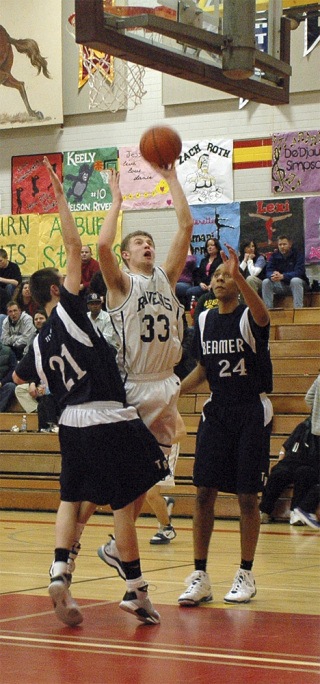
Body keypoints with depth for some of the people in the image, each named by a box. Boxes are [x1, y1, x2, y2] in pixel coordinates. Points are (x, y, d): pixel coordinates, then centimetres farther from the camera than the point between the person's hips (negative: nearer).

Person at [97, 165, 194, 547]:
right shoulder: (121, 284, -2)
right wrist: (117, 201, -11)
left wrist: (172, 180, 2)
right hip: (132, 386, -4)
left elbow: (186, 227, 5)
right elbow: (103, 246, -21)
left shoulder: (166, 278, 11)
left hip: (165, 383, 4)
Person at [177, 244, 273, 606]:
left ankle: (246, 575, 12)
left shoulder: (248, 317, -10)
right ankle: (200, 577, 4)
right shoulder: (204, 320, 7)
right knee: (204, 492, -2)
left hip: (252, 413, -4)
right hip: (216, 411, 5)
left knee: (247, 497, 0)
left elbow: (262, 316, -36)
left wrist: (239, 276, -50)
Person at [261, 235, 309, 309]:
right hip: (281, 285, 4)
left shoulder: (298, 254, -13)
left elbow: (299, 272, -25)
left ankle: (298, 309, -39)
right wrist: (272, 276, -35)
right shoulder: (274, 255, 1)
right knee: (266, 282, -18)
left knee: (295, 280, -37)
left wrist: (282, 276, -40)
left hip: (298, 284, -4)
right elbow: (268, 271, -8)